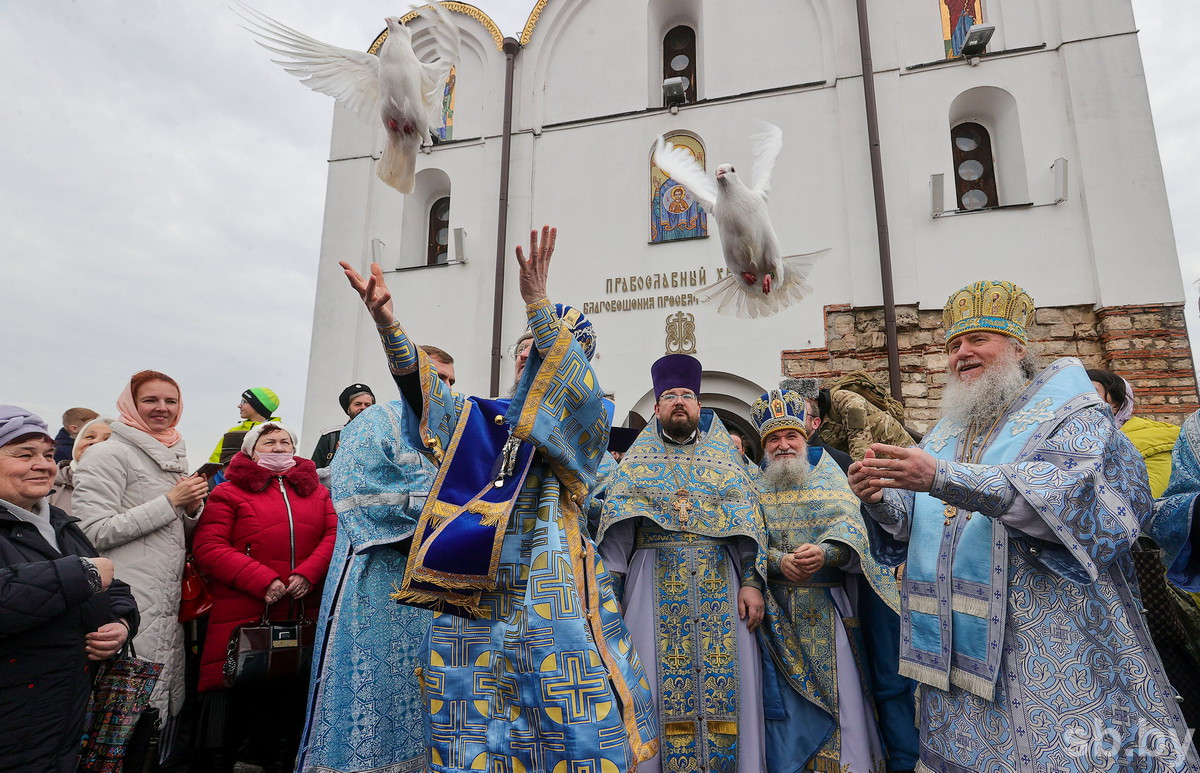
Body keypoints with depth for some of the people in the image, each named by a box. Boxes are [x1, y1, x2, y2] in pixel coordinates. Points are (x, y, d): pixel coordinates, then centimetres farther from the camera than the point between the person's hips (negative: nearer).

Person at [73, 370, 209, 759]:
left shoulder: (175, 458, 16)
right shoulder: (109, 454, -8)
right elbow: (96, 532, -16)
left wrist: (192, 508, 1)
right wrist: (170, 502, -15)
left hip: (168, 603, 7)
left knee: (167, 704, 14)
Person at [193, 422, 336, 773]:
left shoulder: (317, 491, 15)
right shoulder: (229, 492, 3)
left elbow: (334, 534, 4)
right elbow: (207, 548, -7)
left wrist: (308, 574, -14)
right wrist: (263, 581, -18)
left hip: (304, 620, 4)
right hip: (243, 618, -3)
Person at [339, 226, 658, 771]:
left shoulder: (583, 418, 6)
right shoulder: (486, 419, 17)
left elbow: (569, 373, -16)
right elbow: (423, 391, 2)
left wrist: (537, 302, -29)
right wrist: (386, 322, -12)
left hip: (549, 586, -4)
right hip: (476, 590, 4)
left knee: (568, 727, -7)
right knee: (470, 723, 5)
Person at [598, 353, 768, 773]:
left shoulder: (725, 456, 13)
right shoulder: (636, 461, 12)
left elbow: (750, 523, 7)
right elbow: (615, 526, 5)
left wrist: (752, 582, -5)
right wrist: (607, 584, -7)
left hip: (720, 587, 1)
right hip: (656, 586, 0)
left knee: (724, 682, 0)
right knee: (660, 683, -1)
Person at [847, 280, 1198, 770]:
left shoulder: (1071, 412, 0)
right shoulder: (947, 432, 14)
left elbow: (1065, 487, -22)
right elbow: (911, 524, 8)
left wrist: (942, 478, -32)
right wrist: (880, 500, -15)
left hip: (1049, 639, -5)